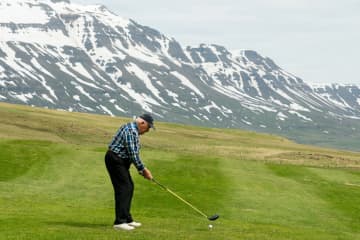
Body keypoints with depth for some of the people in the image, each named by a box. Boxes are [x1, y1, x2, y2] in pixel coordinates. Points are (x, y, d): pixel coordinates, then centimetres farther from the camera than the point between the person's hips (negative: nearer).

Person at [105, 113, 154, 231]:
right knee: (123, 188, -12)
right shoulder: (131, 131, -18)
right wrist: (143, 169, -12)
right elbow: (133, 154, -20)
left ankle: (127, 219, 19)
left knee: (129, 187, 13)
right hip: (115, 160, -11)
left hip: (120, 161, 11)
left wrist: (142, 170, 12)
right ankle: (119, 221, -14)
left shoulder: (133, 130, 16)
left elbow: (133, 153, 18)